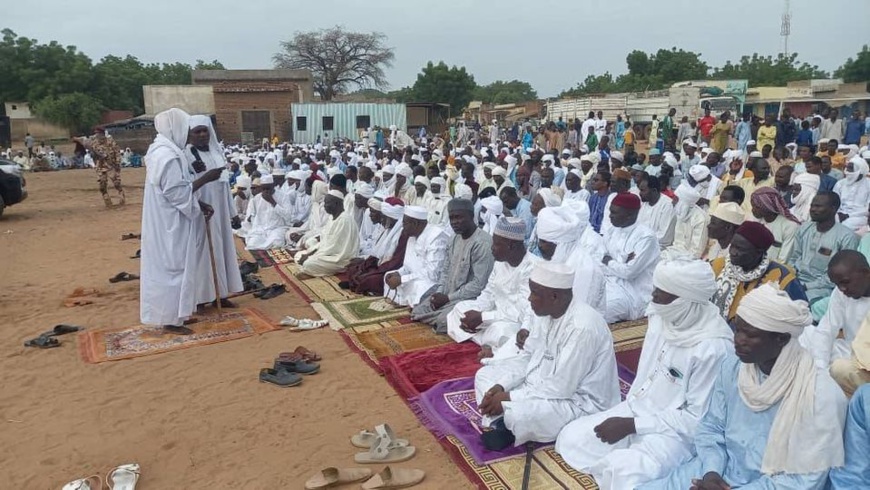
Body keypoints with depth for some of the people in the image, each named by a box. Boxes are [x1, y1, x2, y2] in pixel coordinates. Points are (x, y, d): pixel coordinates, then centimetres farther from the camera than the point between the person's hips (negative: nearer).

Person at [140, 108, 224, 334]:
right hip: (170, 225, -11)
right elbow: (178, 192, -23)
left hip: (164, 222, 11)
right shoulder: (168, 155, -21)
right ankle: (171, 319, 9)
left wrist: (199, 204, 8)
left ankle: (172, 314, 28)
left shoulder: (160, 150, 12)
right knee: (173, 268, -1)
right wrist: (206, 177, -17)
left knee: (167, 268, 17)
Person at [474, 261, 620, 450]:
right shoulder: (544, 312, -4)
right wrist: (500, 386, -9)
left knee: (519, 413, -34)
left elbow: (561, 388, -29)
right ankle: (504, 424, -8)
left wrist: (509, 397, -24)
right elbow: (527, 356, 6)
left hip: (579, 401, -9)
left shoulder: (582, 327, -30)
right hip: (545, 383, 9)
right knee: (485, 375, 6)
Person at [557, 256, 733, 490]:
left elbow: (697, 419, -20)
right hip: (637, 410, 7)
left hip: (675, 432, -7)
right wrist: (626, 412, 3)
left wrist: (631, 425, -20)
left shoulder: (712, 349, -25)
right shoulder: (662, 317, -4)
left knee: (623, 470, -33)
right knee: (571, 438, -7)